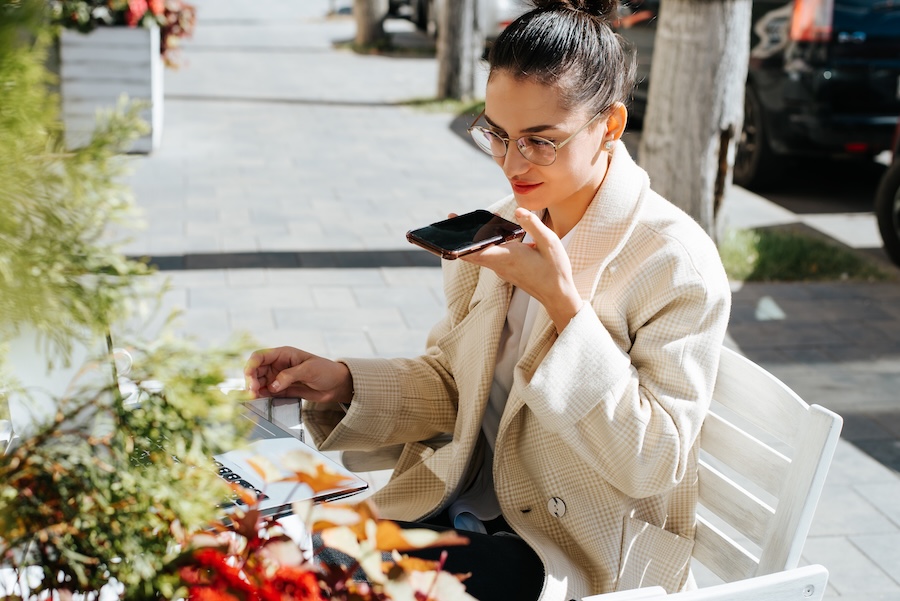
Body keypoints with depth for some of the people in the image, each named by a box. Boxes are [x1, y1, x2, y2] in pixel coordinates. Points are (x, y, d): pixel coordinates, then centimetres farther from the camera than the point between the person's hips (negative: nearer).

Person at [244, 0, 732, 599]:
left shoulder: (679, 264, -17)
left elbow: (654, 463, -20)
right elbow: (451, 384, 9)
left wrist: (563, 302, -26)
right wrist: (342, 382, -10)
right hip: (462, 502, 6)